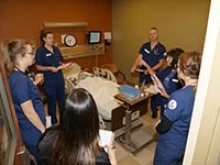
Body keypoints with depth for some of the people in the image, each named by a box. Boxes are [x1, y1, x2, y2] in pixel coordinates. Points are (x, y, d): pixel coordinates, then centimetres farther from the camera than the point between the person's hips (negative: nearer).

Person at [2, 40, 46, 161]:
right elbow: (29, 112, -24)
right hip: (34, 134, -9)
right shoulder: (20, 79, -27)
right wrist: (45, 131, -14)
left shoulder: (16, 76, 3)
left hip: (31, 132, 9)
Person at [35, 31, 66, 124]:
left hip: (59, 78, 6)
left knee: (62, 99, 16)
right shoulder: (40, 51, -9)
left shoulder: (56, 49, 7)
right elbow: (38, 67, -9)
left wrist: (62, 65, -4)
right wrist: (50, 68, -22)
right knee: (52, 101, 8)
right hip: (49, 81, -5)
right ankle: (53, 122, 27)